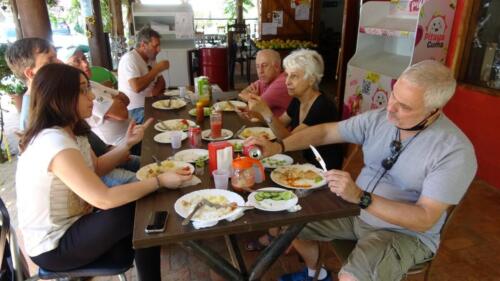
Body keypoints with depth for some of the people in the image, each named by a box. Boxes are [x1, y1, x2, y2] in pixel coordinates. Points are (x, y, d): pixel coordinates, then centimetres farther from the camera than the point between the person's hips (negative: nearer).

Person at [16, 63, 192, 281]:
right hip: (53, 247, -8)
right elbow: (104, 199, -32)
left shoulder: (71, 131, -1)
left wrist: (127, 143, -4)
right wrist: (159, 181, -27)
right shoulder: (55, 143, -30)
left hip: (69, 225, 9)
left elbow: (96, 168, 10)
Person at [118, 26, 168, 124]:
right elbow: (137, 87, -29)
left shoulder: (150, 58, 11)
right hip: (135, 109, -8)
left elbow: (161, 81, 13)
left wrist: (156, 90, -11)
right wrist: (157, 69, -20)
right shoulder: (129, 59, -16)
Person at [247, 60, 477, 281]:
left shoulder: (456, 152, -23)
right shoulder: (378, 118, -8)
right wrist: (278, 146, -18)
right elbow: (326, 132, -3)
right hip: (357, 210, 5)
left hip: (406, 232, -5)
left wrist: (360, 197, -36)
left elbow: (424, 220, -25)